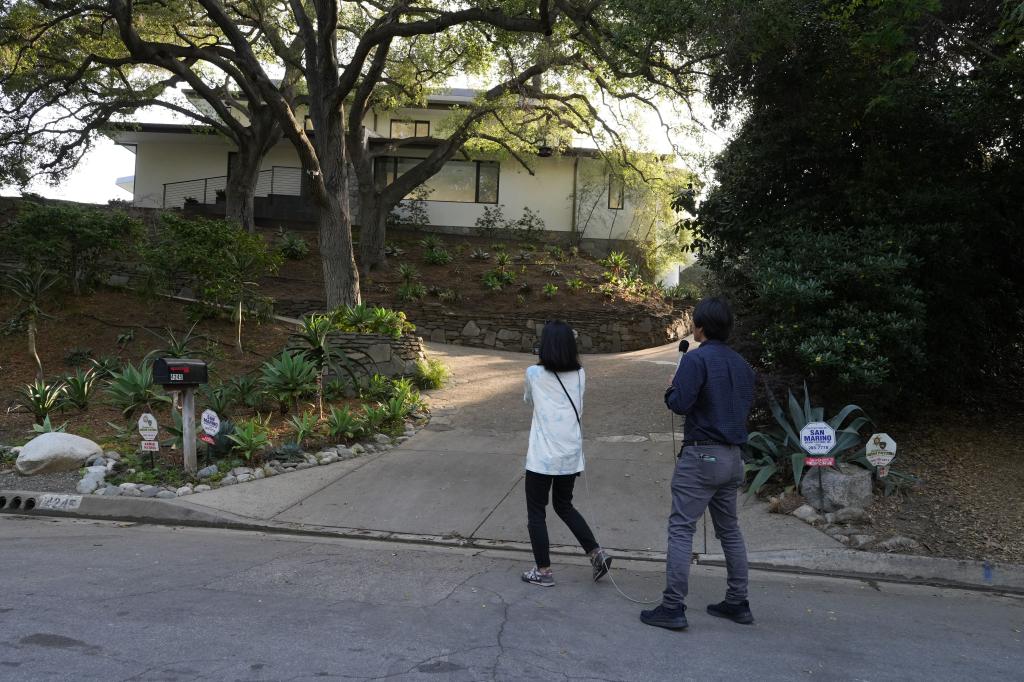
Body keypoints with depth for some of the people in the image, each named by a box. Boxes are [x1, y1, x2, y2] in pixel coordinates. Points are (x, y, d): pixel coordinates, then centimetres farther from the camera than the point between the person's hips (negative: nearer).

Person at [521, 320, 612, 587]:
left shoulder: (534, 374, -9)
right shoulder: (580, 375, 1)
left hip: (542, 457, -4)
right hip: (571, 455, 4)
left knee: (536, 512, 11)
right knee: (564, 506, 23)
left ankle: (543, 571, 15)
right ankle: (596, 553, 14)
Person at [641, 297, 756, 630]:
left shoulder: (696, 359, -13)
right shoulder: (741, 364, 10)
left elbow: (680, 403, -19)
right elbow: (745, 406, 16)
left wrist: (671, 389, 1)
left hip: (701, 456, -7)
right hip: (733, 457, 8)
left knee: (681, 529, -3)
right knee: (730, 530, 17)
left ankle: (673, 607, -3)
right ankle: (737, 602, 24)